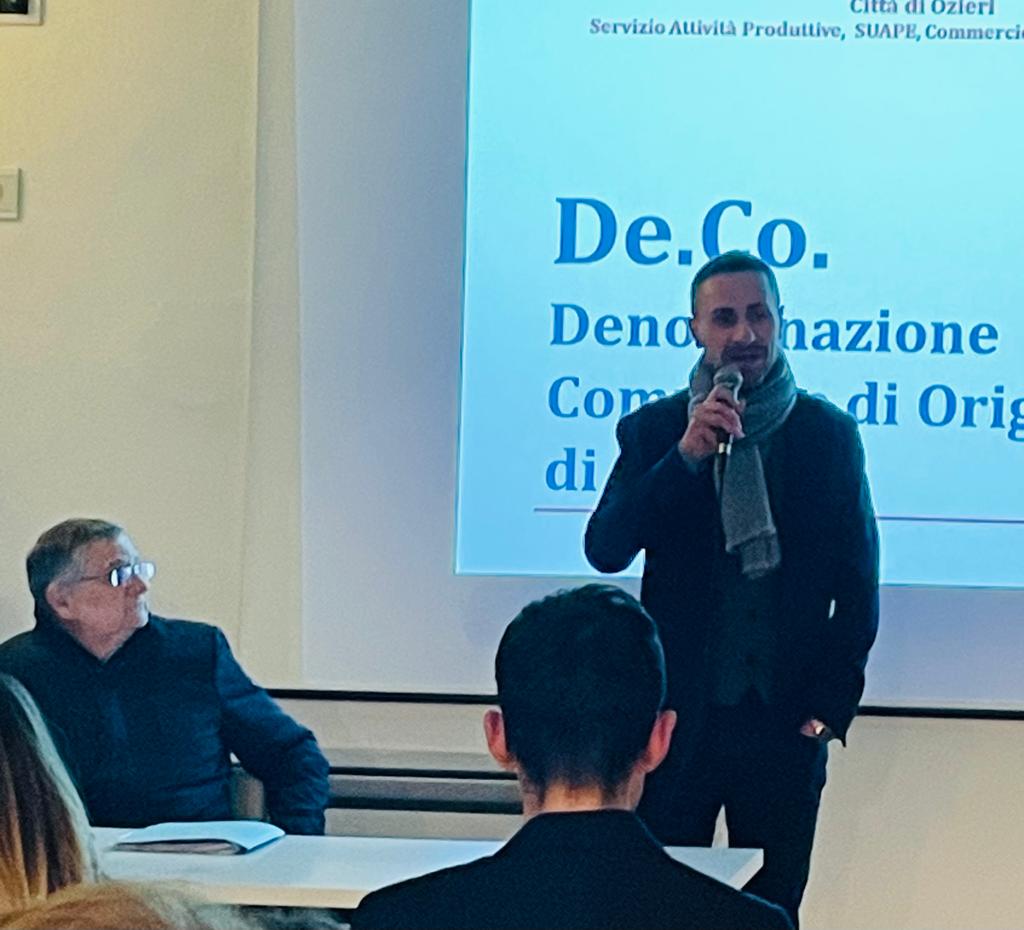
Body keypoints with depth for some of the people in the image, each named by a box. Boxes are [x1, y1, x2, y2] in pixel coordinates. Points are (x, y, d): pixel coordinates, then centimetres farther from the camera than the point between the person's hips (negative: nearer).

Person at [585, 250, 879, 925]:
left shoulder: (829, 434, 4)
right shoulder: (653, 432, 4)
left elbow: (859, 584, 6)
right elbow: (604, 549, -7)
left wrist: (830, 705, 0)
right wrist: (686, 456, -17)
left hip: (785, 721, 0)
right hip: (678, 717, 0)